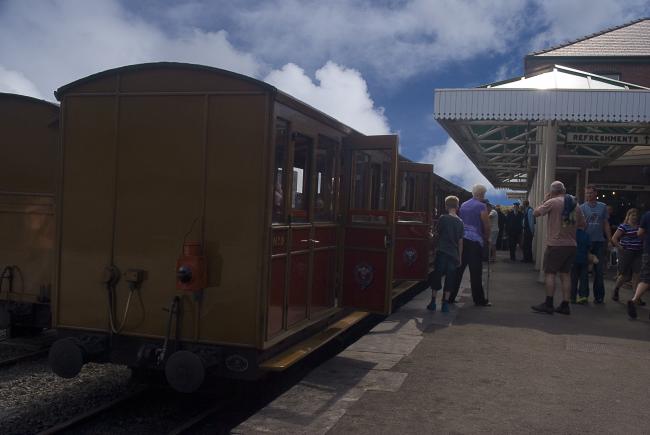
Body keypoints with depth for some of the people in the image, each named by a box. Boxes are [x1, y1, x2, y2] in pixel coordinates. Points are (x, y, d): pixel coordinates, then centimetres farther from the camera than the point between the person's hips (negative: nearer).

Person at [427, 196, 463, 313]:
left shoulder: (443, 218, -6)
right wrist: (459, 257, 15)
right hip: (454, 255, 3)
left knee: (436, 277, 6)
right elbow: (460, 241, 8)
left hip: (442, 252, -3)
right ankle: (445, 304, 5)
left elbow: (438, 234, 4)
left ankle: (433, 302, 7)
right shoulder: (460, 222, 6)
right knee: (450, 279, 6)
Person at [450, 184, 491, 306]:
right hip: (475, 241, -6)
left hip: (461, 239, 6)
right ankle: (479, 300, 4)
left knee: (458, 269, 8)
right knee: (476, 272, -2)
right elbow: (486, 225, -5)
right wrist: (487, 238, 10)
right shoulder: (481, 206, -5)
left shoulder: (463, 205, 15)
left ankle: (450, 297, 9)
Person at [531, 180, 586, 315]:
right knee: (564, 274, 10)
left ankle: (548, 304, -2)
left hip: (555, 244, -6)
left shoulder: (553, 202, -9)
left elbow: (536, 213, -4)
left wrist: (544, 201, 9)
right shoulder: (575, 204, 10)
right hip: (571, 245, 6)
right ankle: (565, 305, 10)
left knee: (550, 273, -1)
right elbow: (582, 224, 16)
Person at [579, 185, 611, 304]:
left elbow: (606, 225, 12)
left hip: (599, 242, 2)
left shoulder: (603, 207, 8)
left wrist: (609, 240, 7)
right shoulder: (582, 207, 1)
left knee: (599, 270, 5)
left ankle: (599, 296, 12)